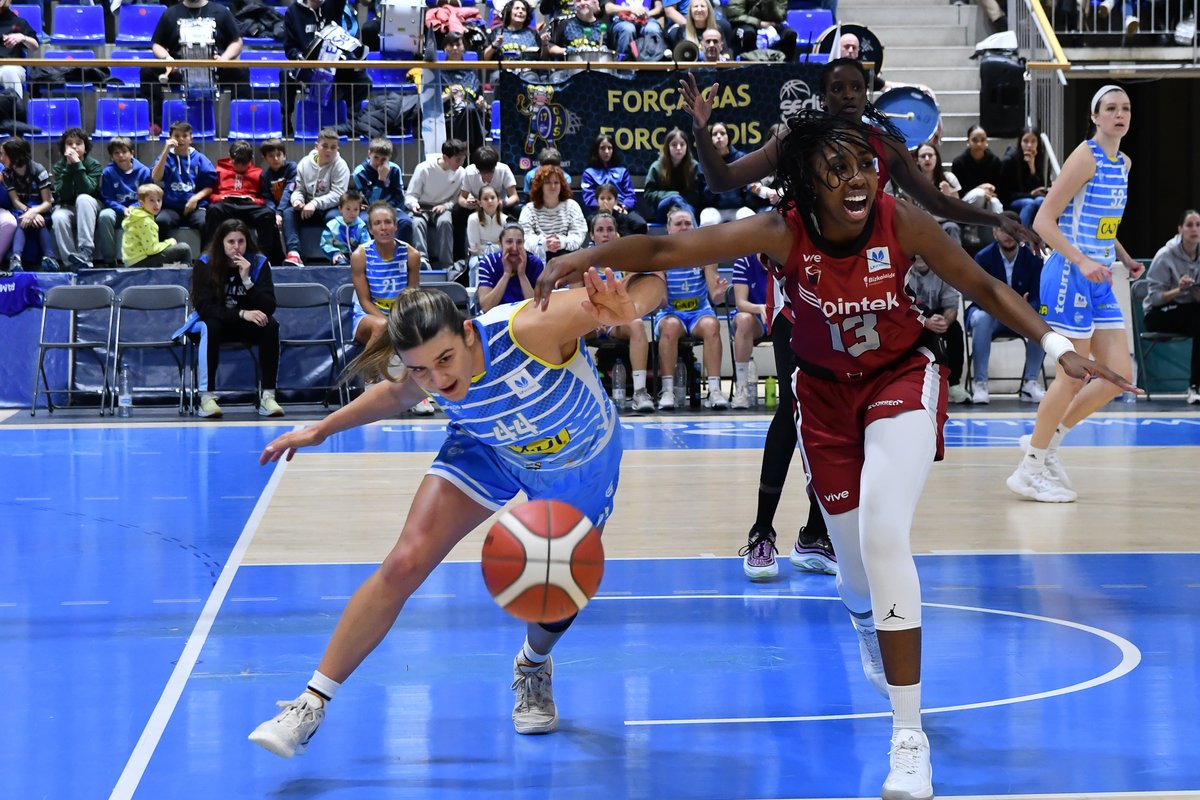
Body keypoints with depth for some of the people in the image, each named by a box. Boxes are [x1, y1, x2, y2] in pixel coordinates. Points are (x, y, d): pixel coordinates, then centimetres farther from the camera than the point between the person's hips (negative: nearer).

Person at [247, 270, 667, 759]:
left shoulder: (530, 330, -45)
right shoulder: (424, 377, -28)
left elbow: (650, 279, -47)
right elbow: (397, 394, 1)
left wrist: (627, 307, -69)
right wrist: (322, 429, 2)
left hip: (582, 463, -1)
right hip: (487, 449, 2)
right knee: (405, 563, -14)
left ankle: (532, 668, 43)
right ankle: (312, 704, -4)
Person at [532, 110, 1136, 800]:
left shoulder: (901, 221, -22)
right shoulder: (783, 232, -23)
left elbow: (984, 287, -10)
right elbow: (668, 249, -28)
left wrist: (1057, 345, -19)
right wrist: (586, 256, -44)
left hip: (902, 381, -2)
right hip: (826, 392, 2)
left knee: (882, 534, -24)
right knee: (856, 564, 7)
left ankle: (910, 738, -18)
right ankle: (874, 634, 51)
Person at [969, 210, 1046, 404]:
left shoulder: (1033, 258, -10)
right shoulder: (983, 258, -14)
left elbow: (1038, 298, -13)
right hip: (990, 311, -2)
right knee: (981, 318, -37)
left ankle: (1030, 384, -22)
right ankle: (980, 384, -33)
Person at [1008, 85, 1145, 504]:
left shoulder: (1123, 163, 13)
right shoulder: (1085, 157, -12)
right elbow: (1043, 222, -17)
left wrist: (1125, 259, 12)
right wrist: (1082, 262, -25)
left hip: (1100, 281, 8)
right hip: (1069, 278, -8)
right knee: (1073, 379, -5)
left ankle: (1046, 440, 19)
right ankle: (1029, 471, 7)